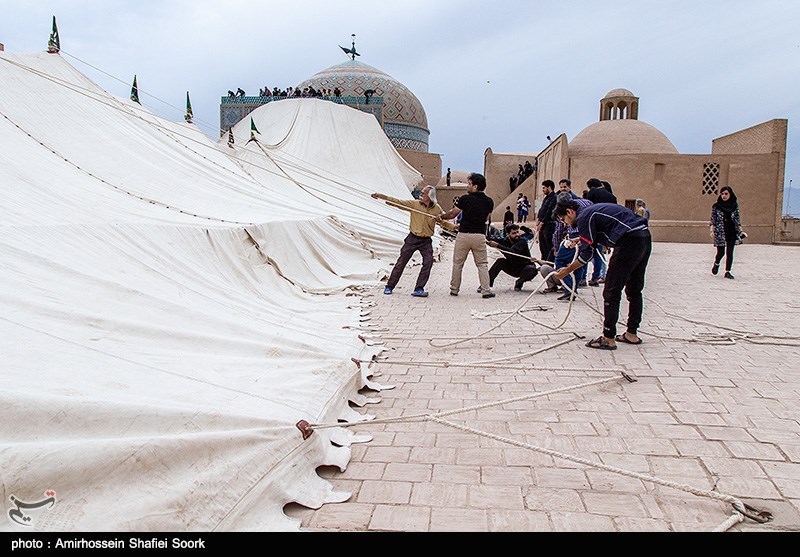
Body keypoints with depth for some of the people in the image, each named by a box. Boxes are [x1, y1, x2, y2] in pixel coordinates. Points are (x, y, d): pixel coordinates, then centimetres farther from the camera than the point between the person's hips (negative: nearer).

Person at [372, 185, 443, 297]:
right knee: (401, 262, 3)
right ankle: (389, 287, 14)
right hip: (412, 238, 0)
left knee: (428, 262, -15)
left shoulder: (437, 209, -1)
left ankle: (419, 289, -8)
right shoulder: (414, 204, -5)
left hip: (426, 241, 1)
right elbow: (397, 202, -9)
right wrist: (381, 196, -17)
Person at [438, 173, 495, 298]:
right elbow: (485, 219, 12)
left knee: (458, 263, 11)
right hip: (480, 235, 2)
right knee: (482, 264, 8)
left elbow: (452, 214, 2)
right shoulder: (489, 202, 3)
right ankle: (486, 290, 1)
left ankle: (454, 289, 18)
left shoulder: (465, 199, -7)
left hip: (464, 235, -2)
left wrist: (441, 217, 20)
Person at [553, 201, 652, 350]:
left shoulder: (583, 217, -4)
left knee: (611, 292, -3)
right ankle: (632, 334, 27)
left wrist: (566, 271, 3)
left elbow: (586, 254, -7)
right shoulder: (592, 210, 23)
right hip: (646, 238, 10)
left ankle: (608, 338, -1)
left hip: (630, 241, -10)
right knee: (634, 290, 18)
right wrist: (581, 240, 40)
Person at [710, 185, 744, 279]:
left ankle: (727, 272, 5)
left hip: (732, 232, 2)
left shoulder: (734, 205, 6)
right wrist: (712, 231, -10)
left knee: (730, 253, -1)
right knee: (721, 252, -2)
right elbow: (712, 220, 0)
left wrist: (740, 231, 6)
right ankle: (716, 264, 30)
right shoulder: (716, 206, 0)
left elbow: (737, 219, 11)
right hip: (720, 232, -2)